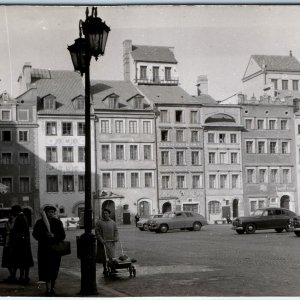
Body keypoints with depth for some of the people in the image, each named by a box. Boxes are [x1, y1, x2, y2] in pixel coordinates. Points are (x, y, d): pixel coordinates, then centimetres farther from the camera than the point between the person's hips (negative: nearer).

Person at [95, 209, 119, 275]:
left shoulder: (113, 222, 9)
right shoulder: (99, 222, -2)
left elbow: (116, 231, 11)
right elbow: (97, 232, -6)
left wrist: (116, 237, -6)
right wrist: (101, 240, -15)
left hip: (111, 242, 3)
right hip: (103, 242, -2)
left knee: (111, 256, 5)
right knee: (103, 256, 2)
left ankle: (112, 268, 14)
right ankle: (105, 269, 12)